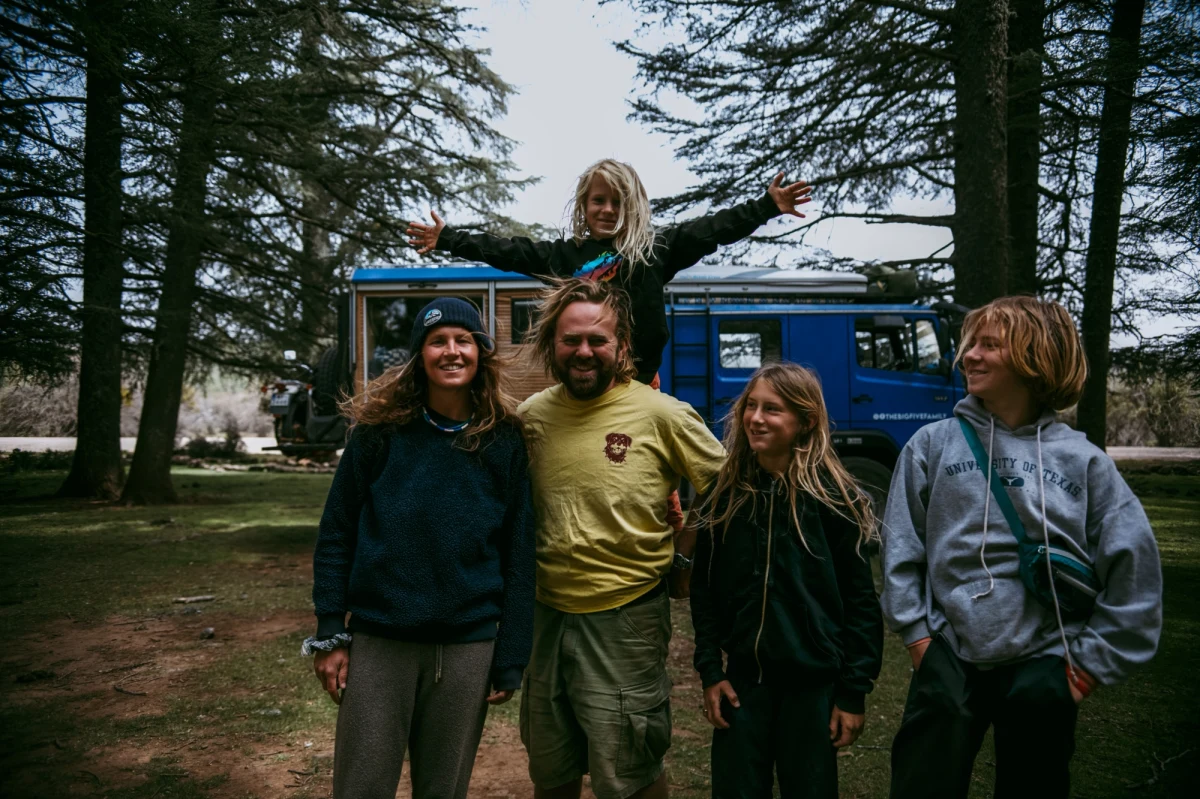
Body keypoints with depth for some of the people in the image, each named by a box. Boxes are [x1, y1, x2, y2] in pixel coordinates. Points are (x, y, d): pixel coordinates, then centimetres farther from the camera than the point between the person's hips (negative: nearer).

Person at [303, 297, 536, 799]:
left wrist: (510, 658, -1)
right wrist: (330, 635, -2)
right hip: (378, 641, 0)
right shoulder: (380, 431, -2)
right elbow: (336, 536, 2)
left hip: (468, 647, 1)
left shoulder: (504, 442, -1)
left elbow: (519, 555, 0)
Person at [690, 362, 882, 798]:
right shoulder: (727, 494, 0)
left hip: (815, 682, -3)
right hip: (743, 677, 3)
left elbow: (860, 601, -8)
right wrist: (710, 671, -1)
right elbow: (704, 589, 5)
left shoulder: (834, 498, -10)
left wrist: (854, 691, -8)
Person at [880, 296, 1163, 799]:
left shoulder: (1082, 460, -1)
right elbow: (900, 547, 2)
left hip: (1043, 671, 1)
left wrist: (1094, 662, -1)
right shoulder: (933, 445, -1)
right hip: (948, 660, 0)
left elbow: (1134, 567, 1)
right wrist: (915, 631, -1)